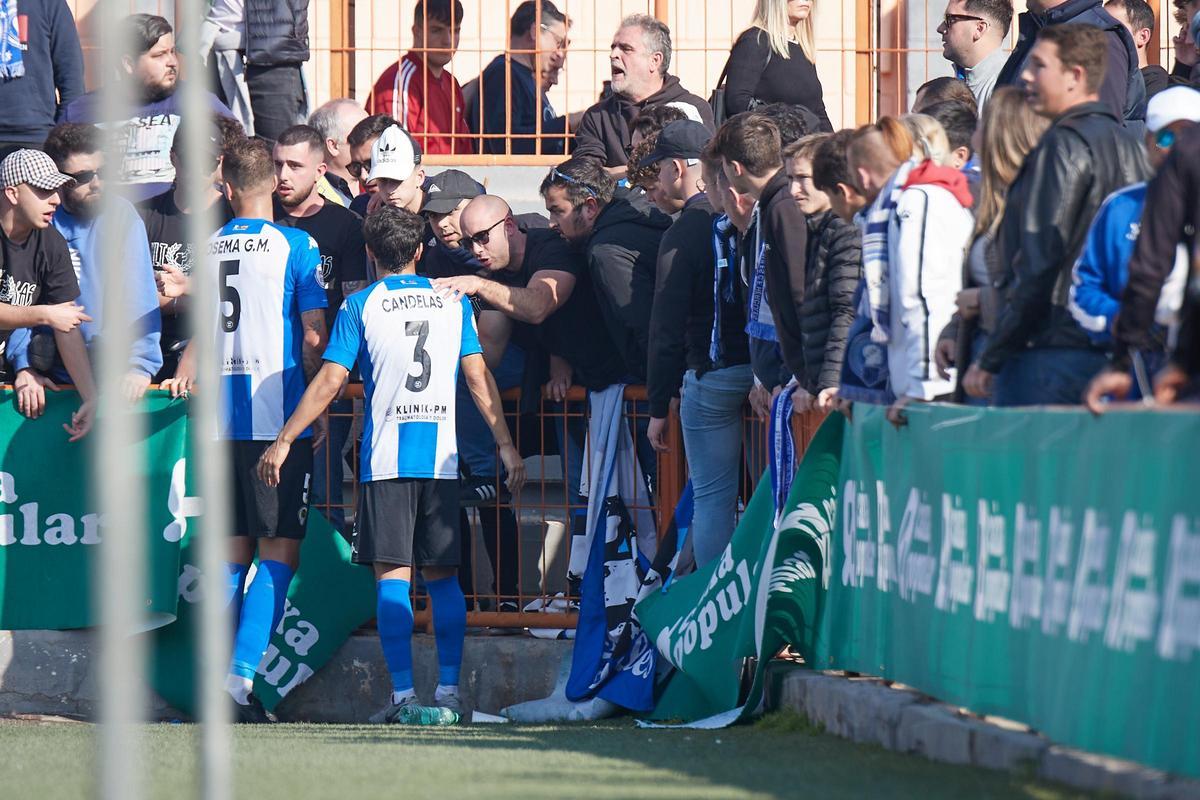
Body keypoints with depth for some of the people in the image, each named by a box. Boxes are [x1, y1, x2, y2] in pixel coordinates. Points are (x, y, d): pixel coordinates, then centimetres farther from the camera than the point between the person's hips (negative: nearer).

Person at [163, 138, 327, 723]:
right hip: (279, 416, -5)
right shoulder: (296, 245, -5)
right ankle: (241, 675, -15)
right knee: (278, 554, -3)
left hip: (221, 416, 5)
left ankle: (218, 688, 7)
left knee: (233, 554, 11)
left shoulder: (209, 247, 8)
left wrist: (187, 374, 39)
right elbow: (314, 337, -8)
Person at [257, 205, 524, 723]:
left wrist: (284, 440, 2)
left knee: (392, 575, -3)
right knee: (442, 574, 9)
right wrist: (505, 445, 12)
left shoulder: (360, 306, 1)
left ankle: (404, 695, -11)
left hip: (386, 459, -3)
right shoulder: (453, 303, 9)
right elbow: (479, 378, 7)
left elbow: (330, 381, -3)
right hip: (443, 457, 3)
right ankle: (449, 691, 4)